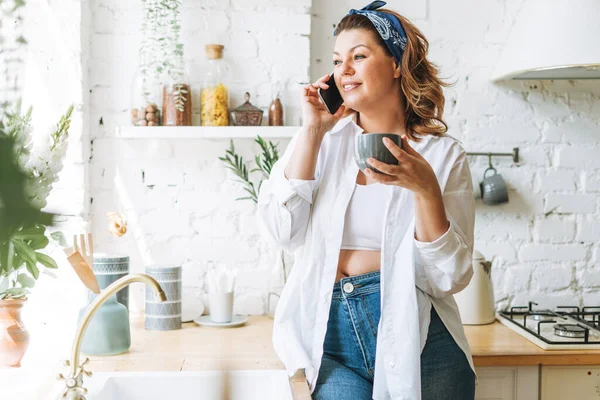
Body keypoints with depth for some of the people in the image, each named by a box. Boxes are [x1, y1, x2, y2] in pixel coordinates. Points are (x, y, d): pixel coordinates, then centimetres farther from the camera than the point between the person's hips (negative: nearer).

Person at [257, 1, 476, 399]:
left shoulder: (442, 153, 1)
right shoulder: (322, 139, 8)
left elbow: (451, 276, -4)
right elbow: (282, 229, -5)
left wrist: (425, 187, -18)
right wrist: (313, 131, -5)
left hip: (414, 331, -1)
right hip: (332, 332, 1)